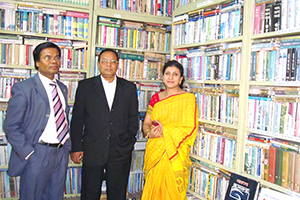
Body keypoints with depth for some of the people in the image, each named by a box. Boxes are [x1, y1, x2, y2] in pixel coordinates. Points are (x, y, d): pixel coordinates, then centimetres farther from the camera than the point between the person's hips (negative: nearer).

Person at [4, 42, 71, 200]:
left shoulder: (62, 88, 12)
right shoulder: (23, 88, -9)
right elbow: (11, 126, -11)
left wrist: (67, 147, 10)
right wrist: (29, 154, -15)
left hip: (61, 154, 6)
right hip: (38, 155, -6)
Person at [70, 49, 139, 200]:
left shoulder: (129, 88, 7)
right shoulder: (85, 86, 4)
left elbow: (133, 119, 10)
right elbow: (77, 119, 3)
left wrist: (129, 143, 5)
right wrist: (76, 147, -1)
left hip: (120, 152, 1)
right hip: (92, 152, -1)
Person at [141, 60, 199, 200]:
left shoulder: (188, 98, -3)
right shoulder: (156, 98, 9)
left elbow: (191, 128, -10)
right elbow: (146, 124, 9)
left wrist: (165, 131, -17)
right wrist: (150, 133, -13)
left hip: (175, 153, -3)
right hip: (154, 151, 4)